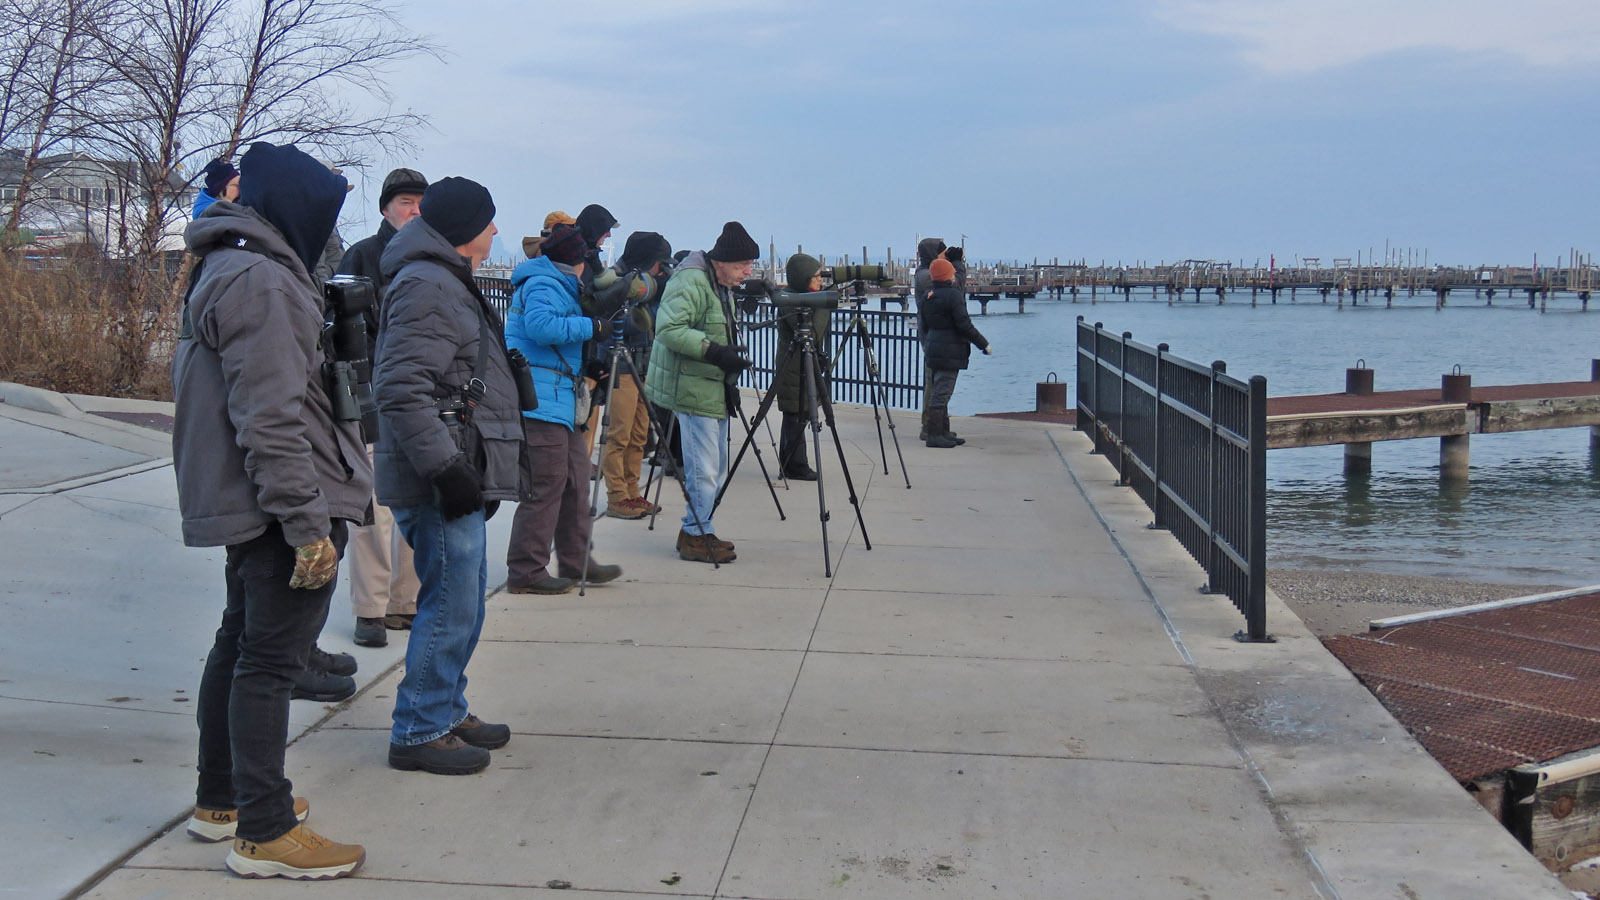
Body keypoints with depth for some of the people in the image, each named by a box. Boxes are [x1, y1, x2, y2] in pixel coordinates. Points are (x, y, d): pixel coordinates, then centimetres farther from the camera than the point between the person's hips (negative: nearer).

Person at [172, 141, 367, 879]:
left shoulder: (227, 269, 17)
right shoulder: (259, 279, -17)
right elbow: (272, 416, -23)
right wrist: (306, 522, -24)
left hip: (241, 505, 11)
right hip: (276, 504, -11)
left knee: (242, 643, 19)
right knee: (270, 659, -6)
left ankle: (220, 802, 31)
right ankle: (264, 833, 1)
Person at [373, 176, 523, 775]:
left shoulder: (449, 284, 21)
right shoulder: (426, 286, -14)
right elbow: (401, 390, -23)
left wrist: (482, 474, 26)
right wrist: (445, 467, -25)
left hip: (460, 475, 11)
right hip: (438, 482, -11)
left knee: (464, 602, 17)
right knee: (451, 605, -6)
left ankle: (447, 711, 29)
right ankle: (420, 732, 3)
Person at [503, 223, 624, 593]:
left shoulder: (556, 284, 23)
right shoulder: (542, 284, -10)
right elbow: (540, 326, -28)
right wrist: (592, 326, -21)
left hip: (558, 401, 11)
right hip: (539, 400, -11)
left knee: (575, 478, 14)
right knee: (544, 486, -9)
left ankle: (575, 562, 22)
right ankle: (525, 572, -4)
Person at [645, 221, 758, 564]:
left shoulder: (720, 285, 16)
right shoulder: (691, 281, -17)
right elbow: (669, 329, -27)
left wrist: (731, 355, 12)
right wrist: (714, 351, -29)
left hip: (714, 388, 11)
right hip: (692, 389, -11)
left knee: (716, 466, 15)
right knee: (704, 468, -8)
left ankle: (698, 532, 24)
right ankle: (696, 537, 2)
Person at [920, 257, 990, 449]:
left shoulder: (928, 297, 10)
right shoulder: (953, 295, -15)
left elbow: (924, 325, 17)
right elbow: (964, 325, -17)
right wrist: (983, 343, -9)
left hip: (933, 349, 9)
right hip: (949, 352, -9)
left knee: (939, 392, 14)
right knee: (941, 393, -8)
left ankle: (944, 433, 21)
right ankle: (934, 436, -8)